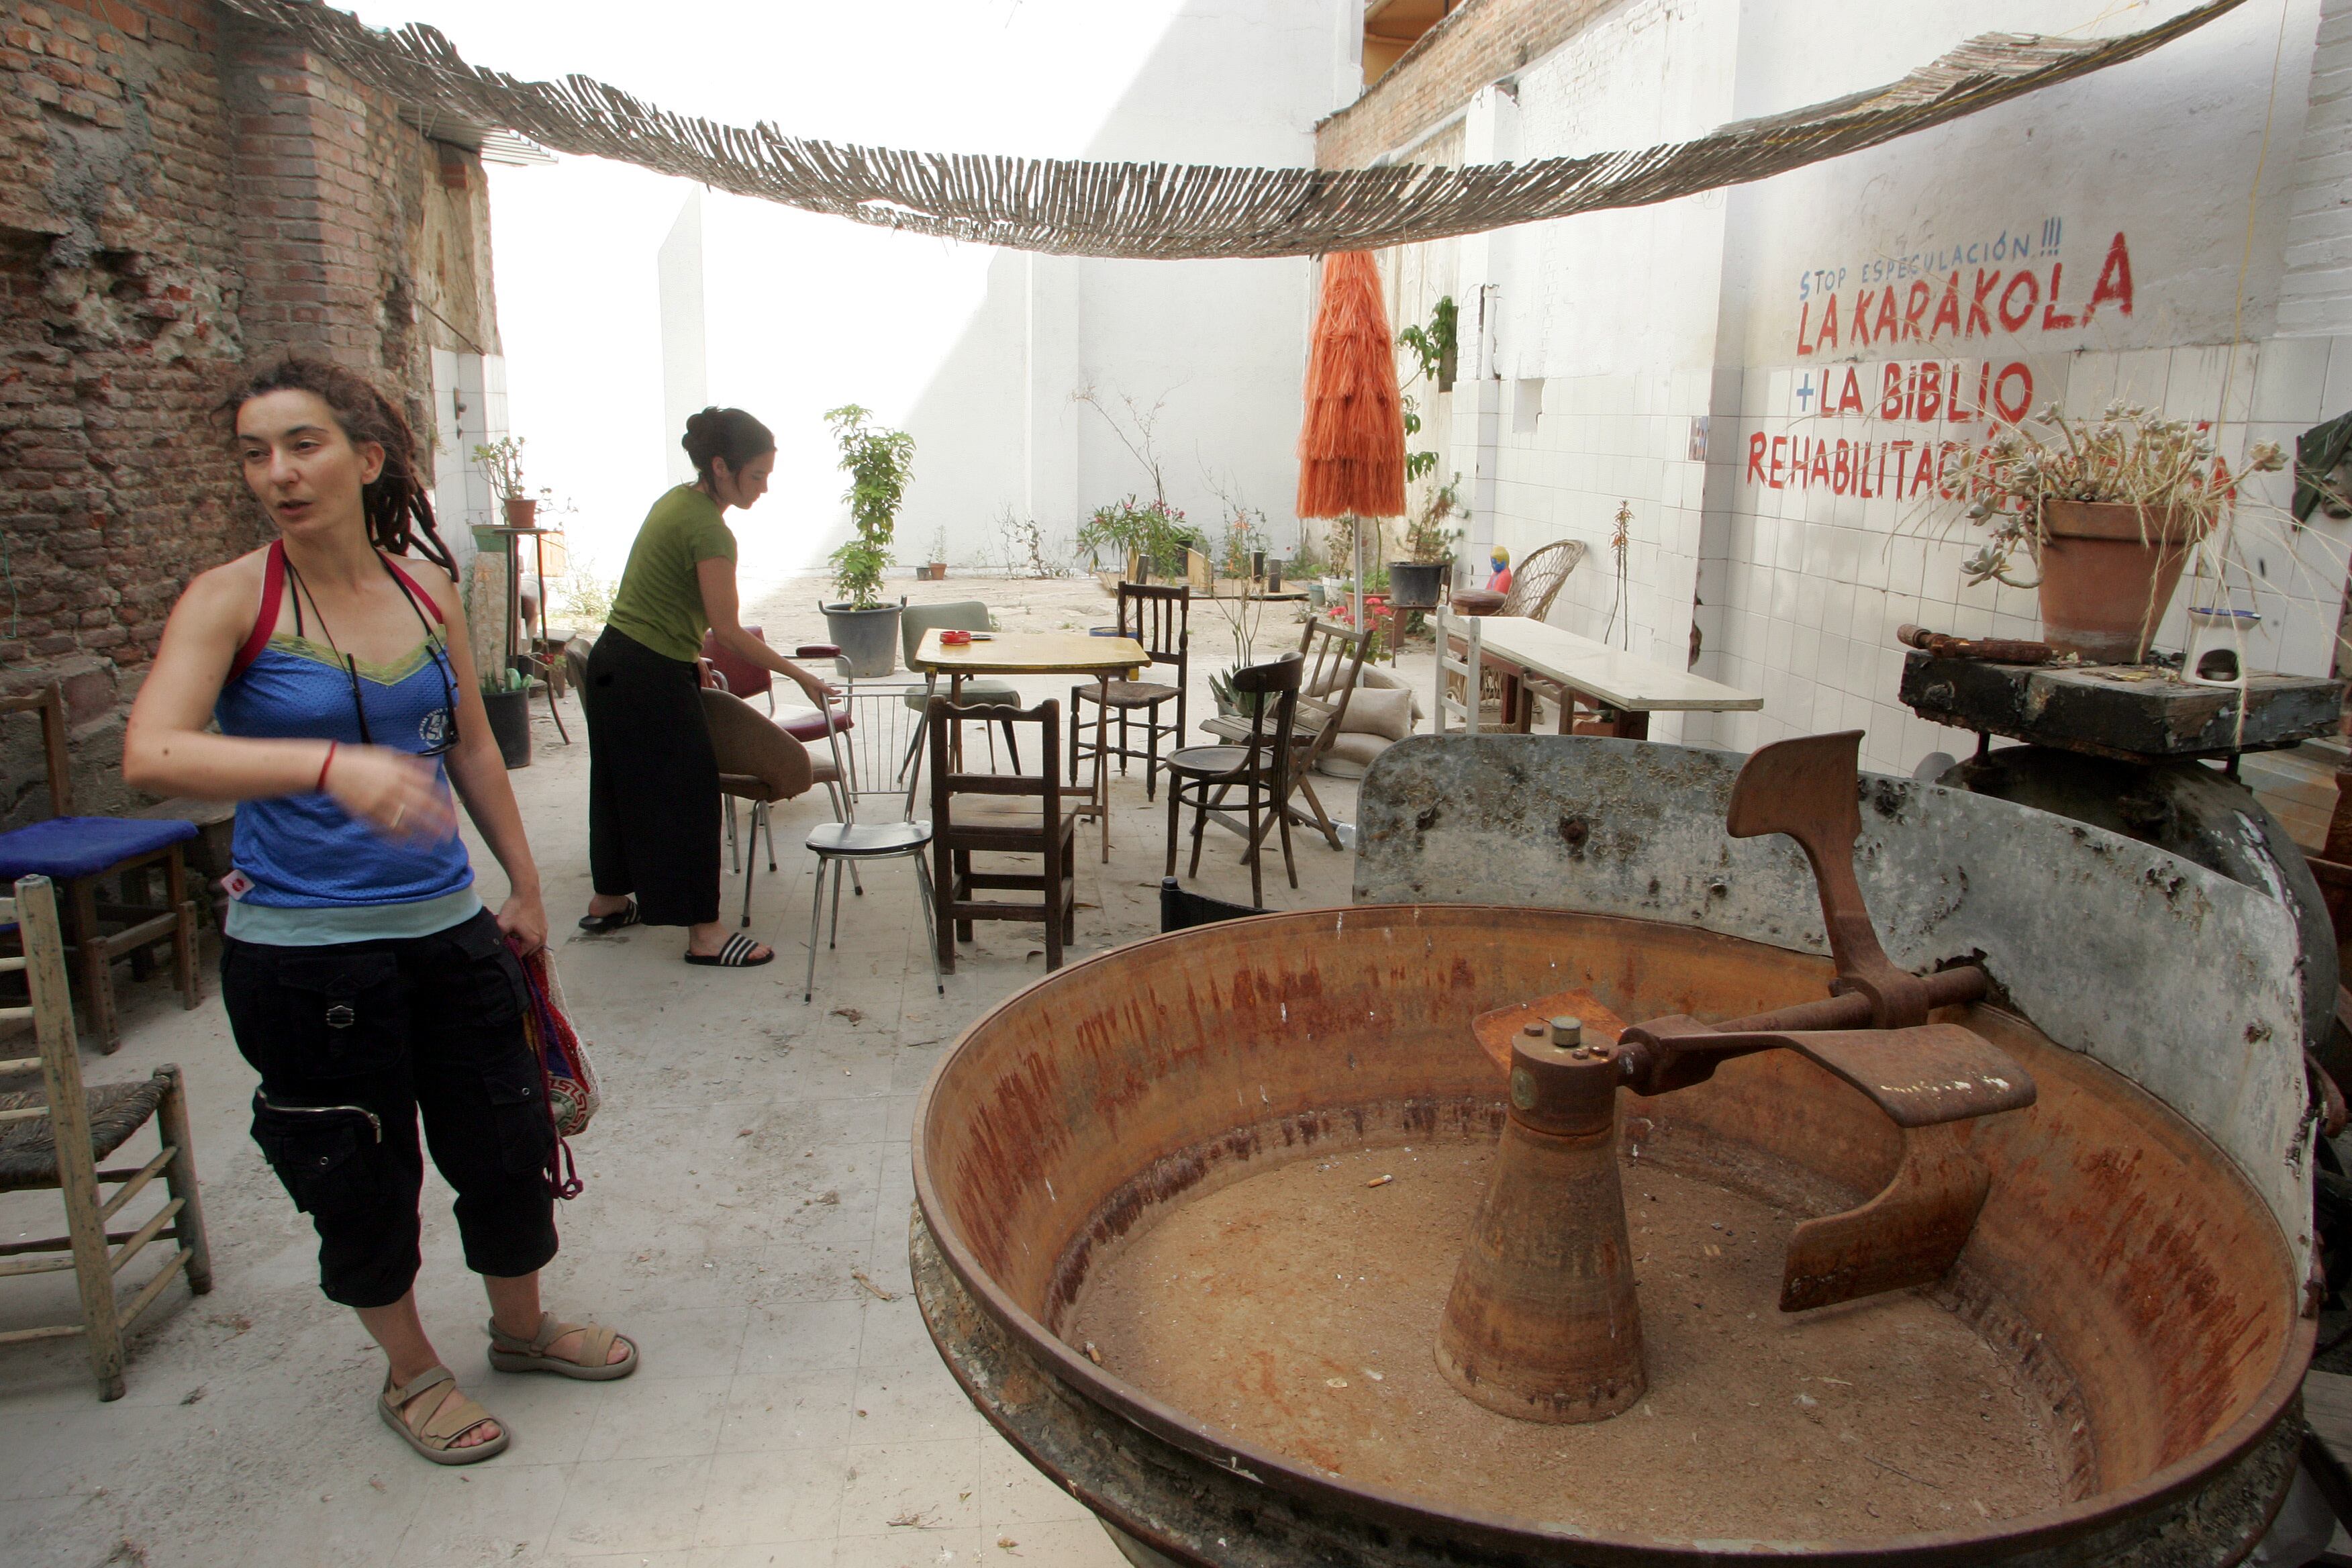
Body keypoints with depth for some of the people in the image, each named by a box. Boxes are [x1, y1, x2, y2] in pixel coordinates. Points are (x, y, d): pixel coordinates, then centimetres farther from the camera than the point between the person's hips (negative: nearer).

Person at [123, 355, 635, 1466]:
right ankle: (411, 1372, 35)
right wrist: (332, 764, -40)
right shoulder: (230, 601, -10)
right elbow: (151, 755, -26)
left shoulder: (428, 591, 3)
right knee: (363, 1178, 10)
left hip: (445, 926, 4)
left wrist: (523, 880, 16)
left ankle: (522, 1326, 41)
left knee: (506, 1142, 14)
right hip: (301, 949, -4)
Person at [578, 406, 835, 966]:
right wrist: (802, 676, -19)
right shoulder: (709, 529, -19)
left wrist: (690, 659, 21)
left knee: (627, 785, 20)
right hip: (651, 680, -10)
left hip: (614, 663, 10)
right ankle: (704, 933, 1)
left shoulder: (676, 501, 10)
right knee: (688, 794, -4)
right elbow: (728, 631, -22)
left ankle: (608, 900, 35)